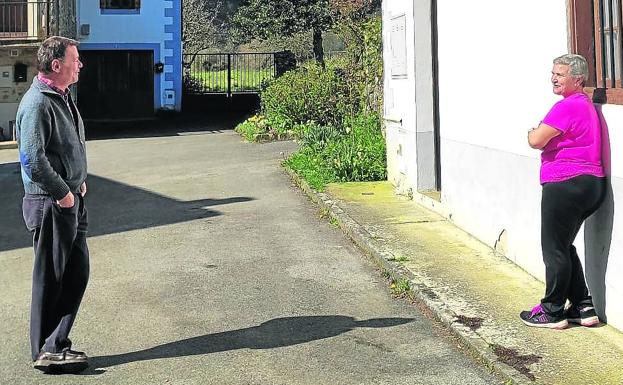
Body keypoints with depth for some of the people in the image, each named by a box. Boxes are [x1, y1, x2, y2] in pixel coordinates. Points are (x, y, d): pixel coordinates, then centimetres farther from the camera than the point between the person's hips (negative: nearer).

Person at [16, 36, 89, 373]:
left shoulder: (63, 97, 13)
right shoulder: (37, 103, -18)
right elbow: (33, 160, -24)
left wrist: (79, 182, 13)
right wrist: (62, 193, -17)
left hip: (72, 199, 10)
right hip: (50, 205, -10)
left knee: (77, 272, 13)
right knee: (51, 278, 1)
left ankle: (56, 343, 23)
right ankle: (47, 352, 13)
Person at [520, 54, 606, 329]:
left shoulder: (567, 106, -16)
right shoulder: (587, 104, 18)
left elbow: (536, 141, -18)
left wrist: (532, 133, 4)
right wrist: (541, 136, 5)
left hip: (566, 184, -10)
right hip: (590, 183, 10)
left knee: (555, 250, 0)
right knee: (564, 247, 18)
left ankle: (553, 312, 9)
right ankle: (584, 308, 19)